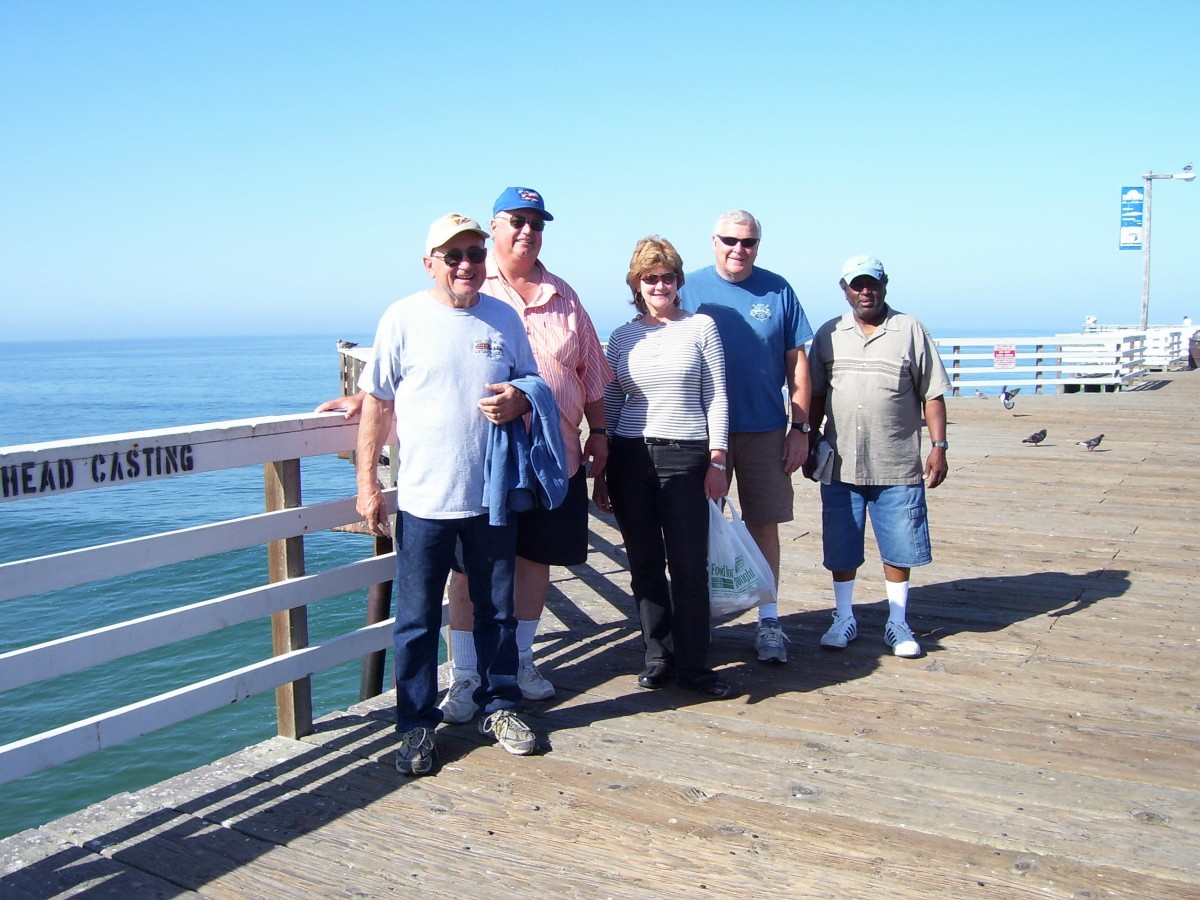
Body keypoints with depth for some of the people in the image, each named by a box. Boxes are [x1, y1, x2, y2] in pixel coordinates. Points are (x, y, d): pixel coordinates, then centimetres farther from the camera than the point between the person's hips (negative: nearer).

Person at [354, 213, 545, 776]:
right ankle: (417, 725, 18)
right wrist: (367, 483, -6)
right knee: (417, 620, 5)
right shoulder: (403, 318, -4)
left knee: (497, 611, 14)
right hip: (422, 499, -3)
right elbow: (376, 405, -2)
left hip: (493, 496, 3)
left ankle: (499, 707, 30)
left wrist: (518, 402, -9)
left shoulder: (504, 318, 6)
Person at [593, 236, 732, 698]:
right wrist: (600, 473, 9)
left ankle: (692, 664, 8)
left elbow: (716, 399, 3)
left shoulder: (701, 327, 4)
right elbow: (608, 408, 12)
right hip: (630, 457, 2)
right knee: (644, 565, 7)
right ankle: (658, 655, 20)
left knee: (690, 565, -2)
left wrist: (717, 460, -4)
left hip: (686, 457, -2)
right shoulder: (622, 338, 10)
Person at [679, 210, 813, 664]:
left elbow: (796, 362, 6)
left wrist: (800, 427, 1)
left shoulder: (777, 291, 3)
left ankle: (768, 621, 18)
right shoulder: (689, 289, 1)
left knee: (765, 525, 6)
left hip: (765, 431, 1)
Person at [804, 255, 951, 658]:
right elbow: (815, 396, 12)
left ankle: (897, 623, 21)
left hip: (898, 466, -1)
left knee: (898, 548, 6)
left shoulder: (910, 330, 3)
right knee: (841, 548, 8)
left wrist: (939, 447, -4)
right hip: (841, 465, 2)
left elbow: (932, 394, 2)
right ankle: (844, 619, 23)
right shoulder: (829, 334, 8)